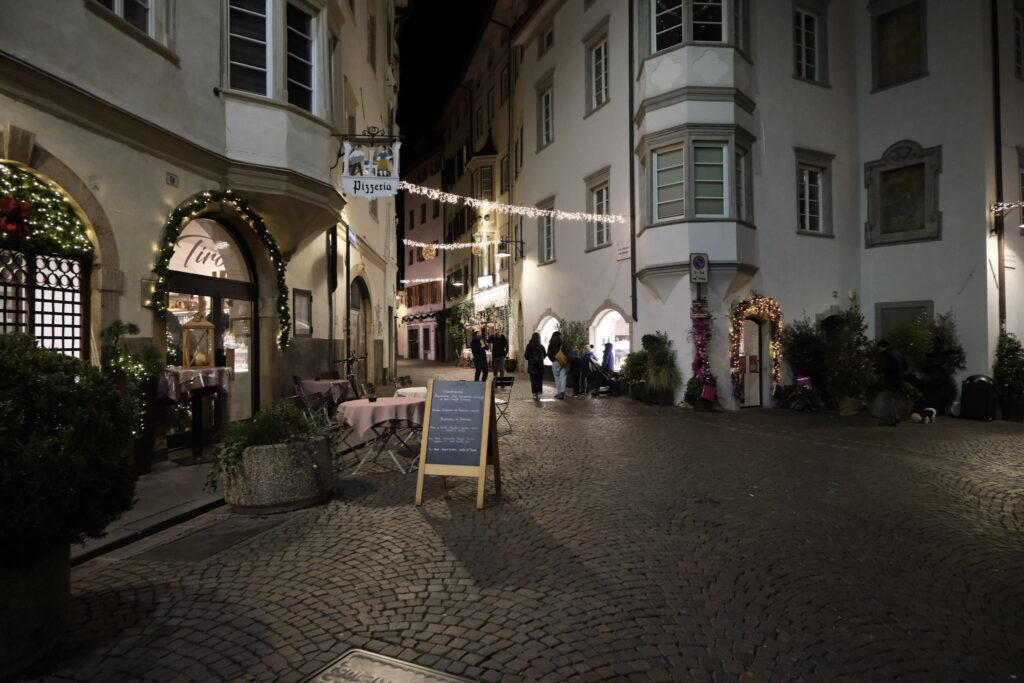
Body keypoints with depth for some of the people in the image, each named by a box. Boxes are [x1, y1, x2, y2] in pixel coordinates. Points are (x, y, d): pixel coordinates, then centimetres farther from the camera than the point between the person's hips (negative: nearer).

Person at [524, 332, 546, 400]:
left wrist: (524, 354, 13)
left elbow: (526, 356, -9)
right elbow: (545, 355, 7)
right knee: (539, 380, 8)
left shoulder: (529, 346, -8)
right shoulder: (541, 346, -4)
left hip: (532, 366, -1)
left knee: (533, 381, 4)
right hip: (540, 366, 1)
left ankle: (535, 395, 3)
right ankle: (539, 394, 6)